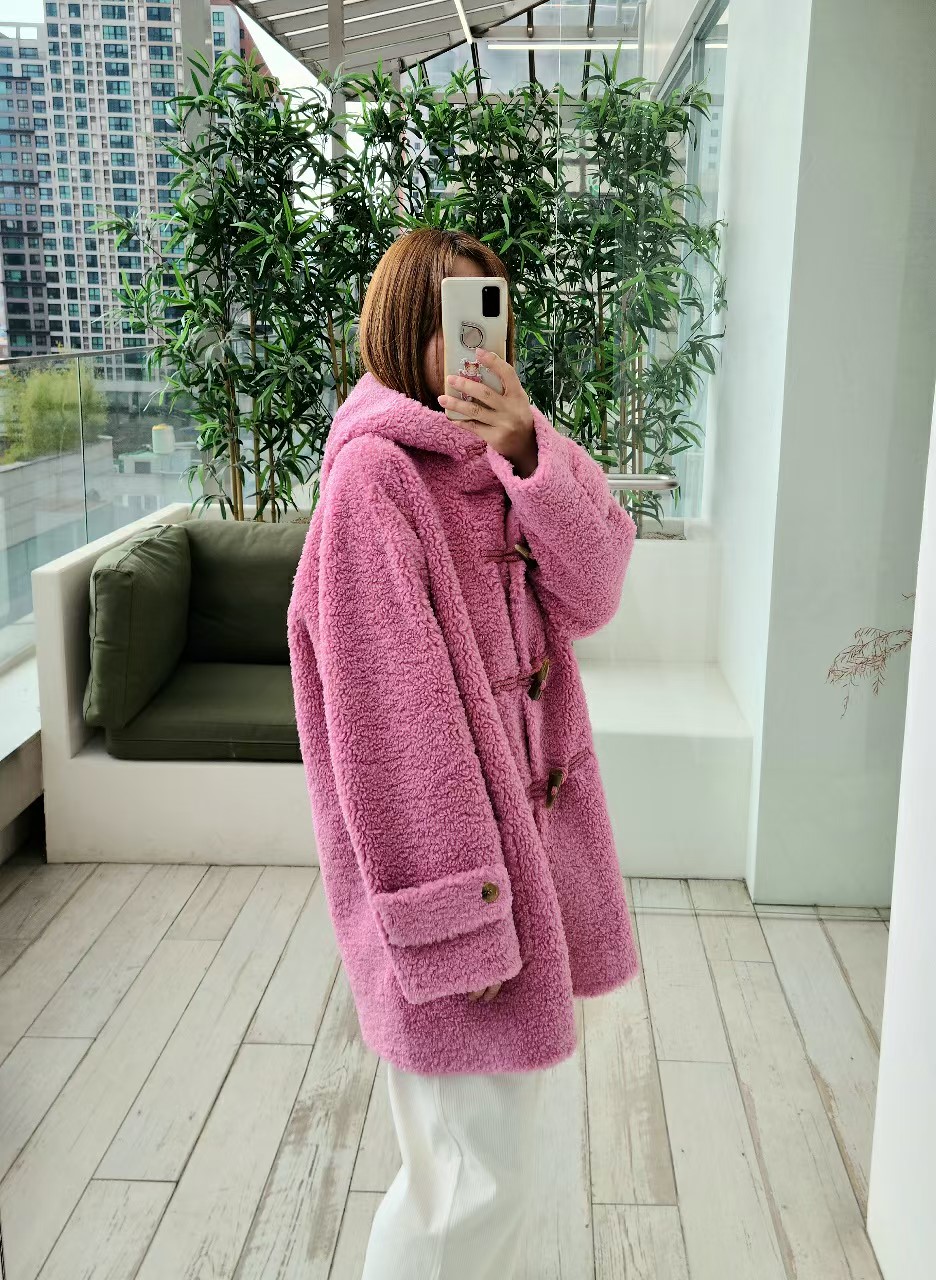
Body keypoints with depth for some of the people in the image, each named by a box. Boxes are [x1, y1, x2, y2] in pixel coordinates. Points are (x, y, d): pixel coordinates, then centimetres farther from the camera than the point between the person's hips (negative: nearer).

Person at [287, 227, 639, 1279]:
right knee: (478, 1173, 3)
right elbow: (387, 713, -20)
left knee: (485, 1141, 23)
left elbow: (591, 590, -3)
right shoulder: (375, 473, -16)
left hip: (526, 812, 8)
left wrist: (530, 454, -19)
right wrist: (454, 923, -20)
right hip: (440, 831, -8)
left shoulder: (499, 452, 10)